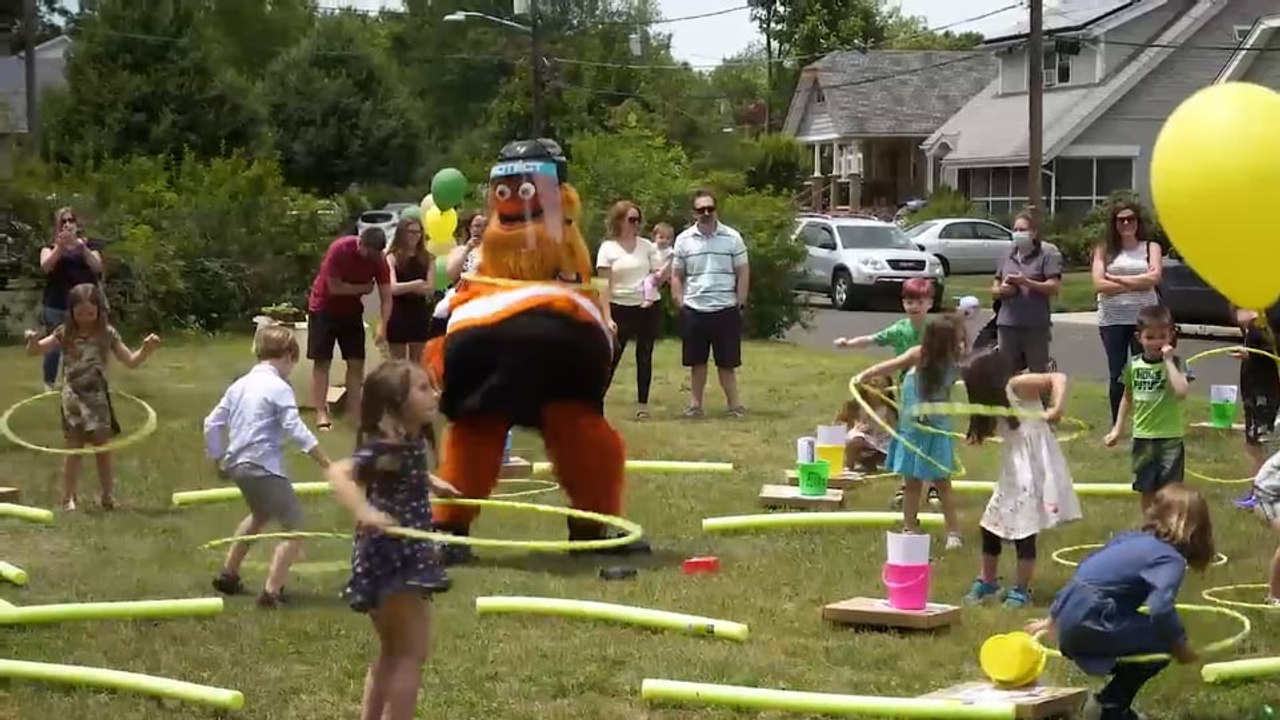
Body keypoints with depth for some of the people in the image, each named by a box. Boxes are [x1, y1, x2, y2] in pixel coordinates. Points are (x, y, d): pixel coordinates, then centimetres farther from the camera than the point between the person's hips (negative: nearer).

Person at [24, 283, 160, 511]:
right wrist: (33, 341, -23)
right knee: (74, 449, 2)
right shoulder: (65, 334, -3)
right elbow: (34, 351, 0)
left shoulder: (107, 334, -3)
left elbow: (131, 362, 1)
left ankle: (108, 496, 19)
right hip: (73, 398, -1)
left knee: (103, 449, 8)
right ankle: (68, 498, 10)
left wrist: (146, 349, -17)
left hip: (98, 398, 1)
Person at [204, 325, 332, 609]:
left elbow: (212, 423, 17)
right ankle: (271, 592, -15)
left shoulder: (240, 385, 14)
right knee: (294, 527, -5)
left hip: (237, 465, 9)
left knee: (260, 514, 34)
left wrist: (217, 459, 30)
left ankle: (227, 574, 42)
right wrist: (327, 463, -17)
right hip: (264, 467, -9)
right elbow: (296, 430, -18)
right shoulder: (279, 388, -10)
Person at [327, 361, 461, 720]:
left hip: (403, 557, 10)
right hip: (393, 558, -10)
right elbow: (339, 472, -36)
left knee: (394, 652, 19)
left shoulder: (410, 444, 10)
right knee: (412, 653, -7)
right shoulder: (386, 447, -20)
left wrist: (431, 483, 41)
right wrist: (364, 512, -49)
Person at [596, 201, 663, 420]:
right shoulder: (608, 248, -2)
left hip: (647, 308, 2)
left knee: (644, 356, 6)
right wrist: (607, 317, -12)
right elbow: (604, 285, -5)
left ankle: (642, 404, 13)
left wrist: (660, 276, -20)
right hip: (620, 309, -2)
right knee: (611, 358, -3)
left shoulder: (647, 246, 4)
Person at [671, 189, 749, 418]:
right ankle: (695, 404, 15)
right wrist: (680, 305, 0)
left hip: (726, 310, -1)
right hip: (694, 310, 1)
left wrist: (740, 303, -3)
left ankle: (734, 404, 10)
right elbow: (676, 276, 8)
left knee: (726, 362, 3)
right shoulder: (684, 240, 3)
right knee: (697, 361, 8)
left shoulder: (732, 238, -1)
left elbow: (743, 272, 3)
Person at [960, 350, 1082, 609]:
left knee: (1023, 529, -6)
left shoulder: (1017, 386, -11)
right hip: (1013, 470, 9)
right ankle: (987, 582, 29)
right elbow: (986, 431, 13)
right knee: (991, 524, 13)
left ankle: (1022, 590, 7)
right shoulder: (997, 404, 15)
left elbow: (1058, 378, -21)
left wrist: (1056, 408, -32)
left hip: (1034, 466, -9)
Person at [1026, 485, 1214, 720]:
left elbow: (1088, 571, 28)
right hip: (1091, 624, -9)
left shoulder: (1130, 539, 19)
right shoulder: (1171, 559, -6)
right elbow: (1161, 608, -23)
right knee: (1164, 641, 0)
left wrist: (1053, 618, 38)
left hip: (1070, 620, 9)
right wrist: (1179, 644, -7)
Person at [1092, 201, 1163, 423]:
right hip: (1112, 319, 1)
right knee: (1117, 375, 2)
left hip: (1144, 318, -1)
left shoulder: (1151, 248, 9)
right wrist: (1136, 284, -8)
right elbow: (1099, 284, -5)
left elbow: (1154, 277, -9)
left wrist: (1116, 279, -7)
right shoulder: (1104, 250, 9)